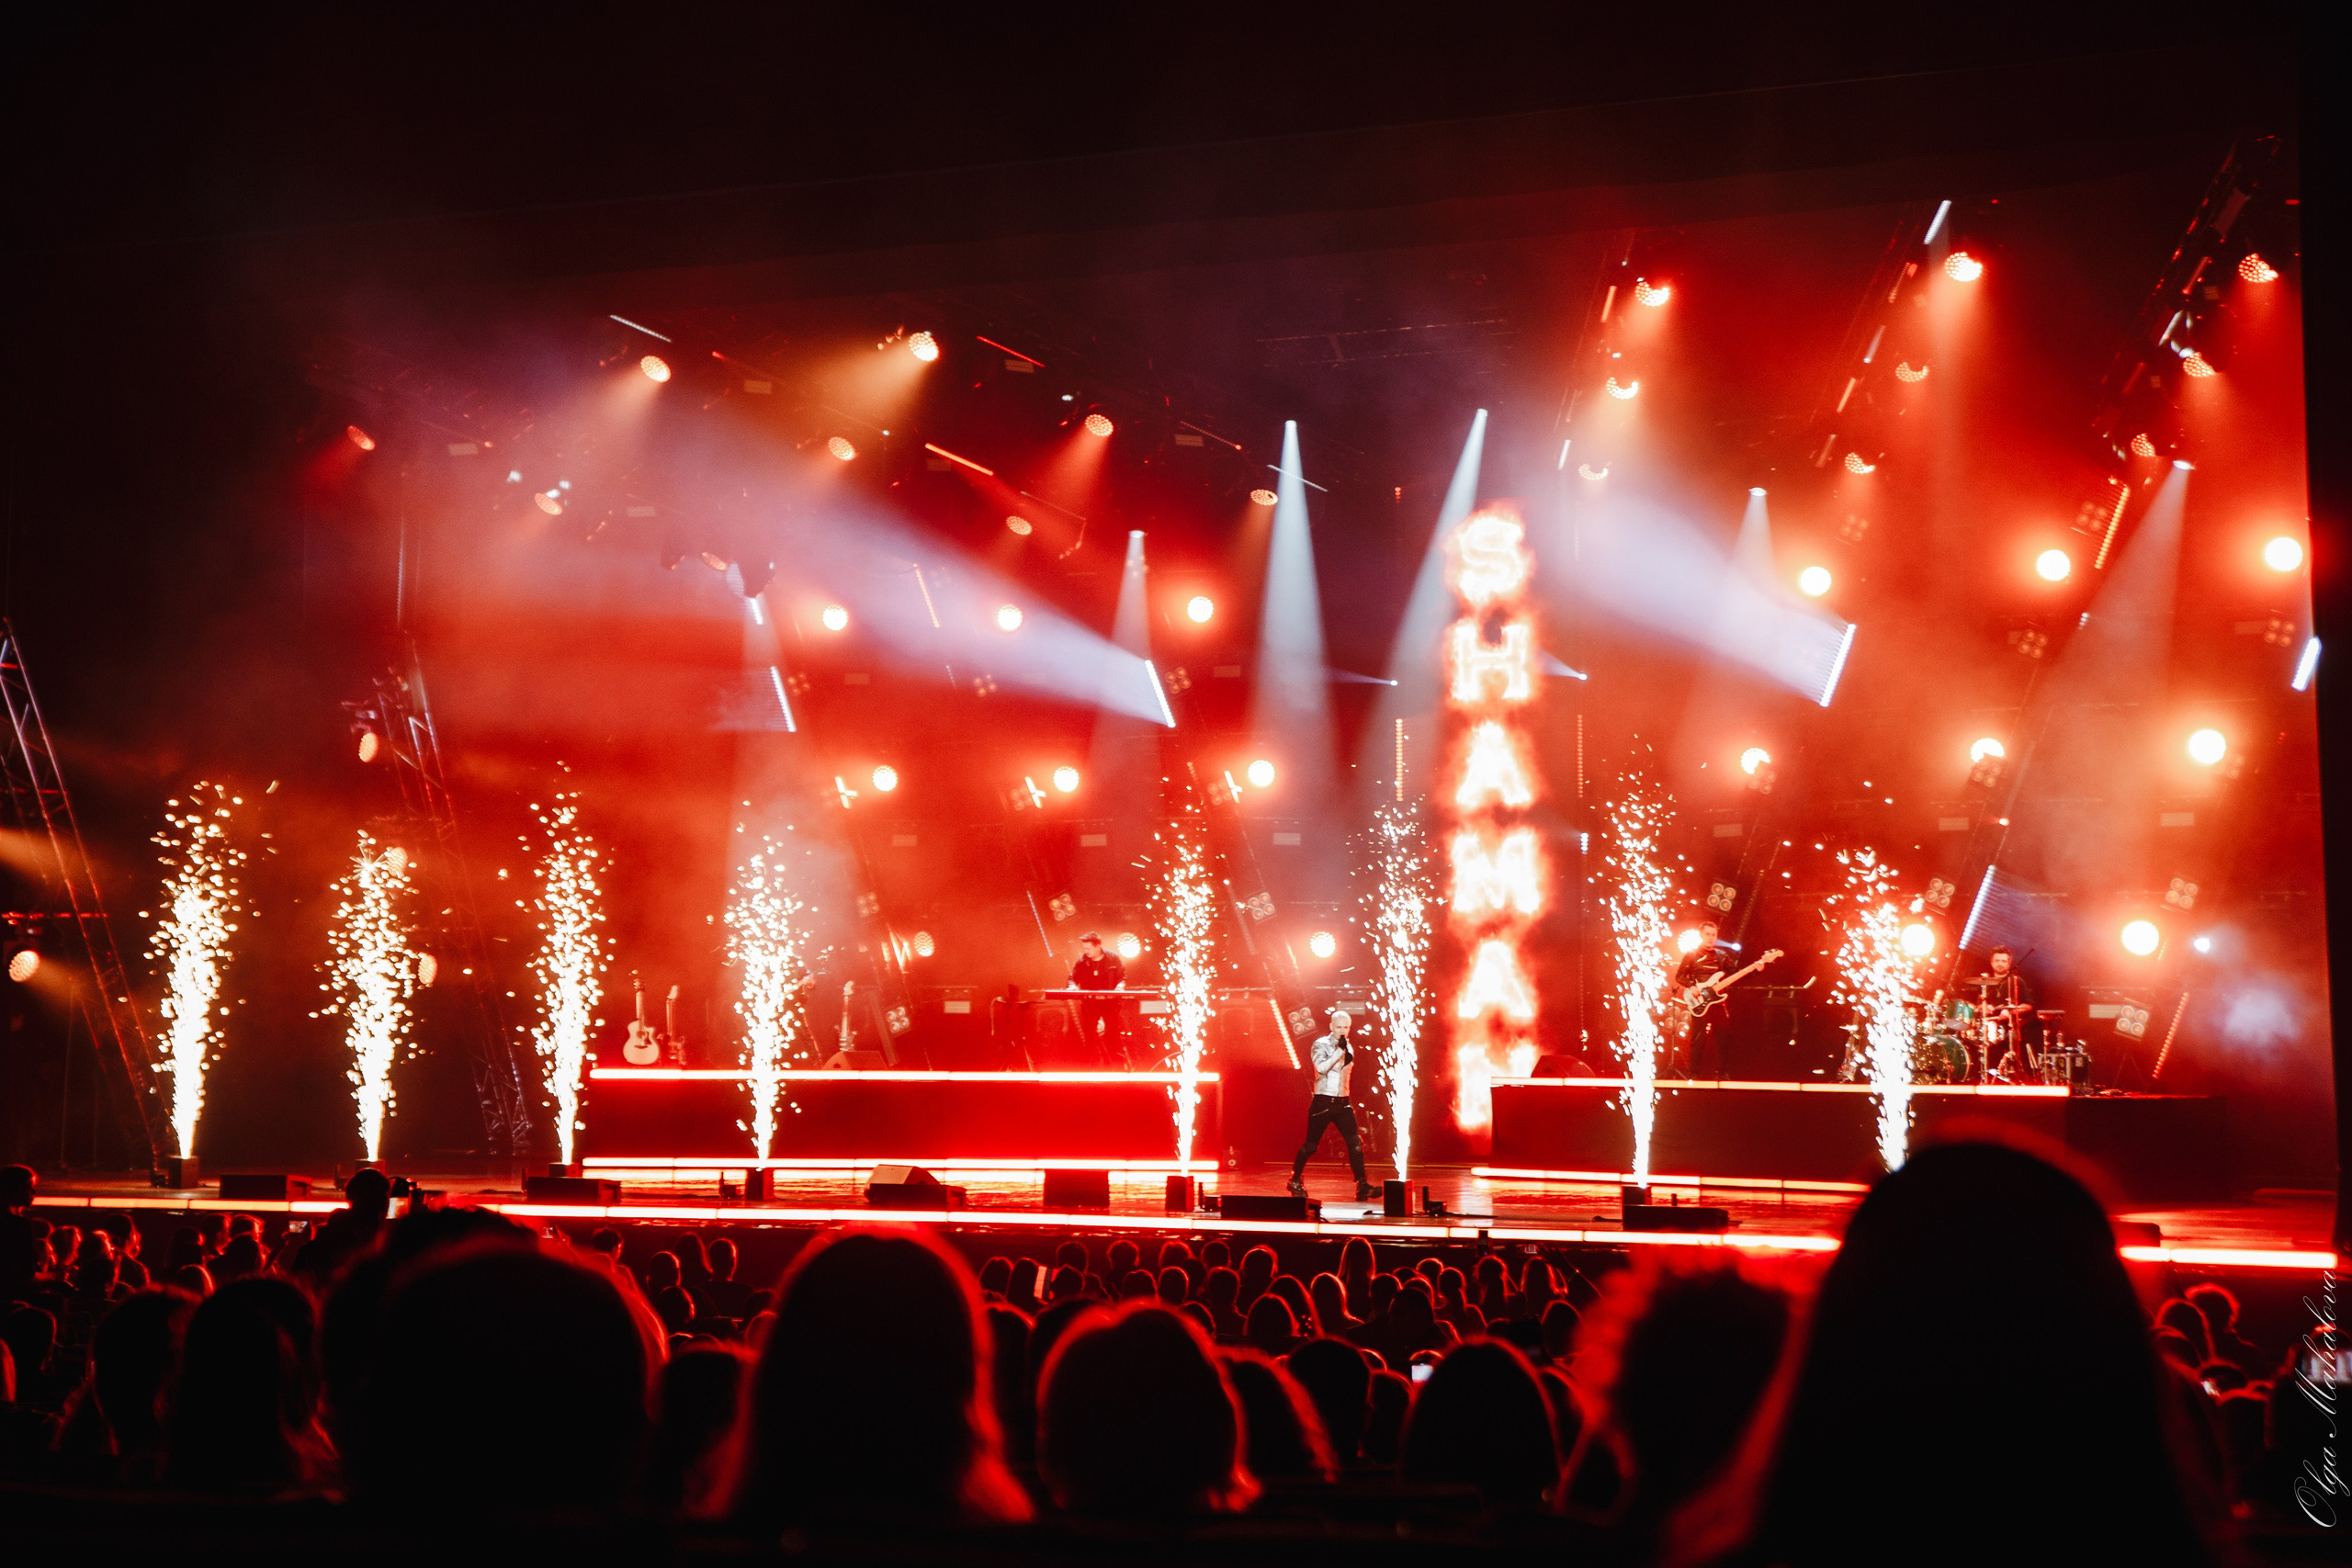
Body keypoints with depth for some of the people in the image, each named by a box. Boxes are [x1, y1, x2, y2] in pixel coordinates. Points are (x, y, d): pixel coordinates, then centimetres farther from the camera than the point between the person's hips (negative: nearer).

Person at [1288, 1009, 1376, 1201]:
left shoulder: (1349, 1048, 13)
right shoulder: (1320, 1045, -6)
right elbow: (1321, 1067, -22)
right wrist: (1340, 1050, -23)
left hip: (1342, 1103, 5)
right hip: (1322, 1102, -5)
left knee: (1355, 1142, -11)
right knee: (1311, 1145, 2)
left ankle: (1362, 1185, -12)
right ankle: (1295, 1180, 22)